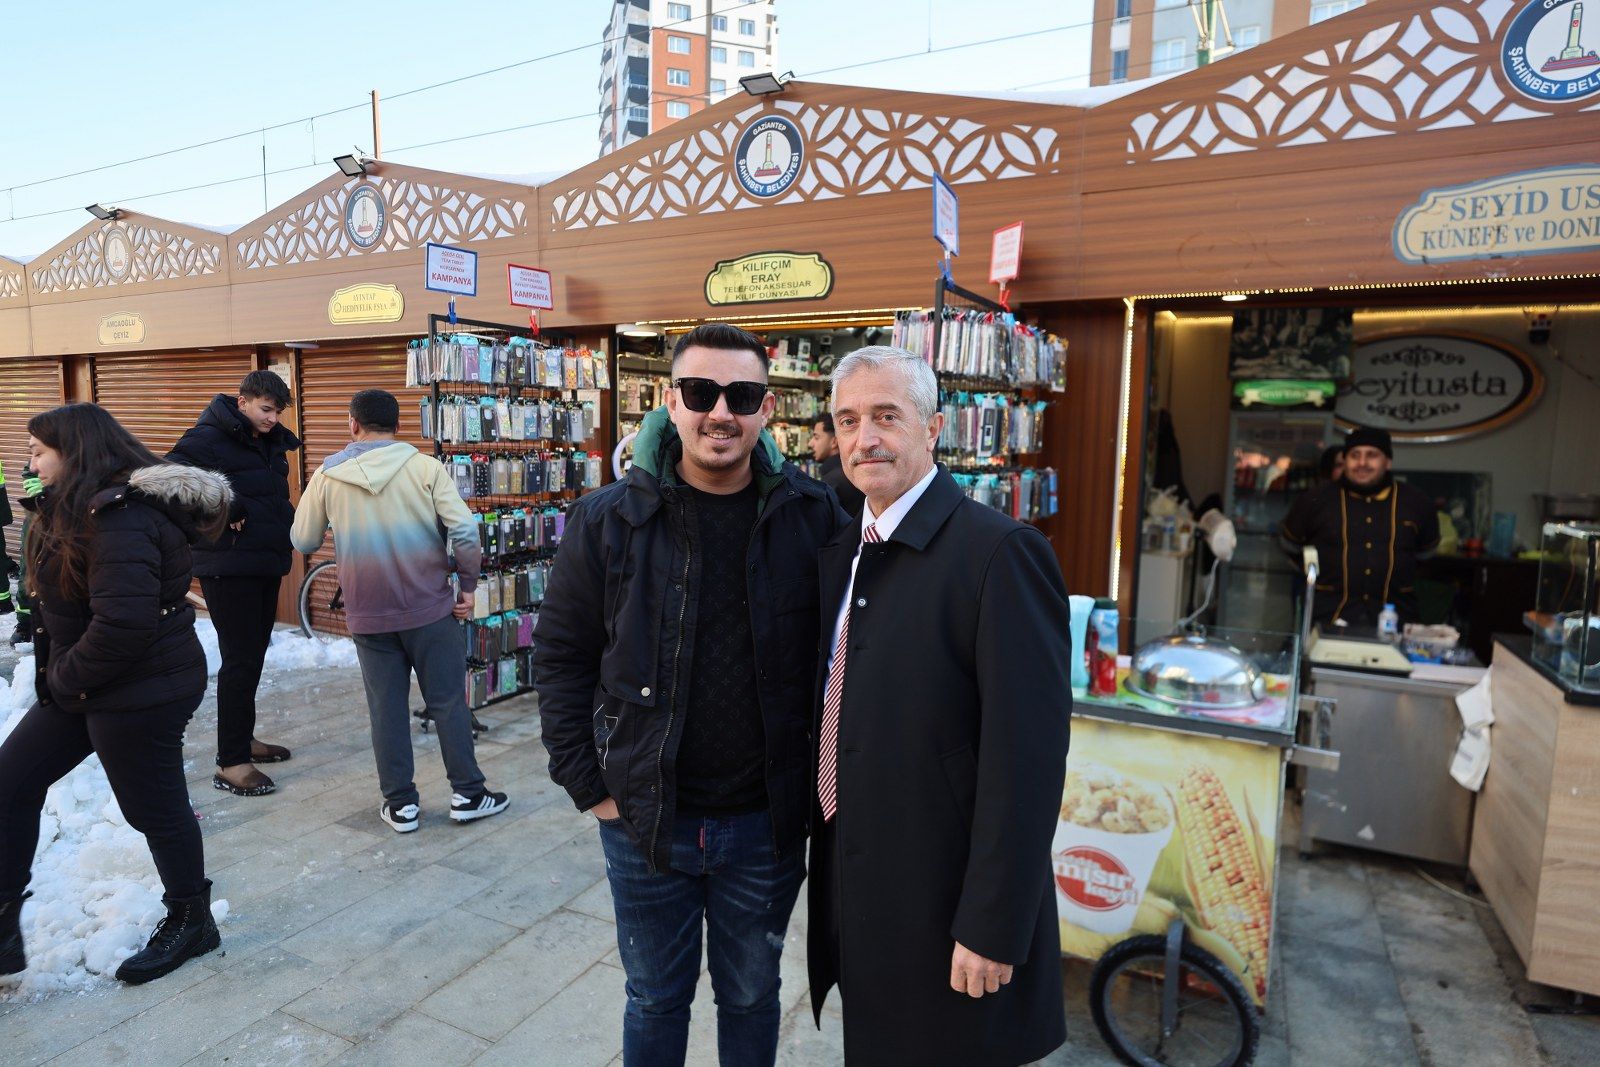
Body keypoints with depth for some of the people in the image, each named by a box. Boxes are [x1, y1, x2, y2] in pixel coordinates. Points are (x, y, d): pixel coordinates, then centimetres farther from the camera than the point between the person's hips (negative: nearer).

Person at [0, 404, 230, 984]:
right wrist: (60, 674, 6)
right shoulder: (84, 508, 10)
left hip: (139, 693, -10)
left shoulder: (121, 519, -24)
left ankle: (190, 922, 26)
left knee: (155, 808, 5)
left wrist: (65, 677, -14)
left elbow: (123, 625, -31)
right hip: (84, 685, 10)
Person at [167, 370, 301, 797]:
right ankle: (232, 763, 0)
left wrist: (287, 519, 9)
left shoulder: (271, 444, 13)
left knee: (254, 655, 17)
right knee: (240, 661, -7)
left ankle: (243, 738, 31)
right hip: (228, 566, -9)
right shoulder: (208, 439, -12)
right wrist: (225, 511, -22)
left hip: (266, 565, 9)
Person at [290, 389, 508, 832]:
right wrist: (467, 585, -3)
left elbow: (303, 541, 8)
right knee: (448, 701, 9)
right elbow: (464, 530, -15)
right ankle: (468, 794, 16)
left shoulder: (327, 475, -1)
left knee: (386, 708, 12)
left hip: (368, 614, 2)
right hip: (430, 607, -1)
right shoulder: (424, 467, -7)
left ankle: (400, 803, 19)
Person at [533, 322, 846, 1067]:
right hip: (644, 816, 0)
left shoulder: (813, 518, -9)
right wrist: (587, 784, -3)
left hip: (766, 821, 0)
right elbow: (561, 657, -1)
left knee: (751, 998, 22)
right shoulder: (608, 520, -8)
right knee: (655, 1001, 22)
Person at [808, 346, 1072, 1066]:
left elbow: (1027, 758, -23)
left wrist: (992, 929, -20)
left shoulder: (1000, 552, -21)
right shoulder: (842, 552, 5)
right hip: (852, 885, 7)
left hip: (942, 900, -7)